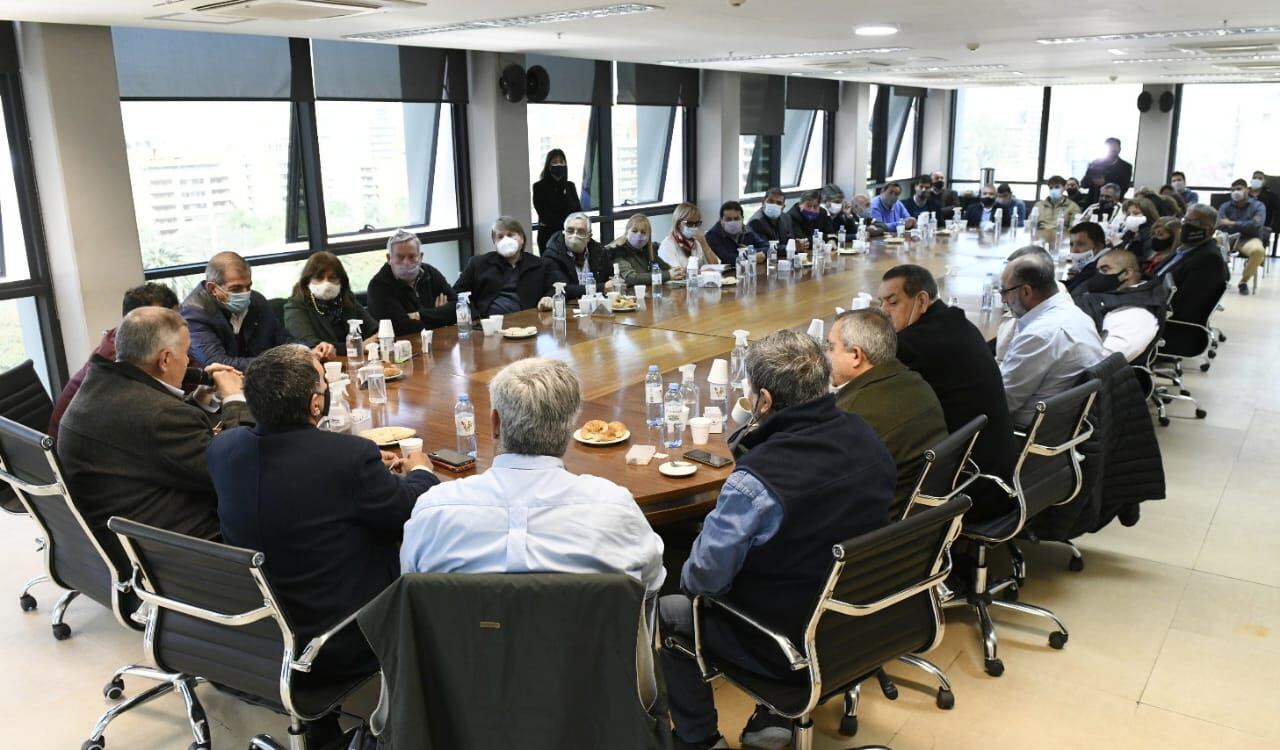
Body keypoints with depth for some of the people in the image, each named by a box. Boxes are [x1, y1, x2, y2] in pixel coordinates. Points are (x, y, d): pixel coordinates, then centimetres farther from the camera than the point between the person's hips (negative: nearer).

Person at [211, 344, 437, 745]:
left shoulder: (223, 447, -10)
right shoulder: (350, 455, -28)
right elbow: (411, 514, -11)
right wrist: (420, 471, 10)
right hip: (339, 644, -6)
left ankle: (320, 726, 34)